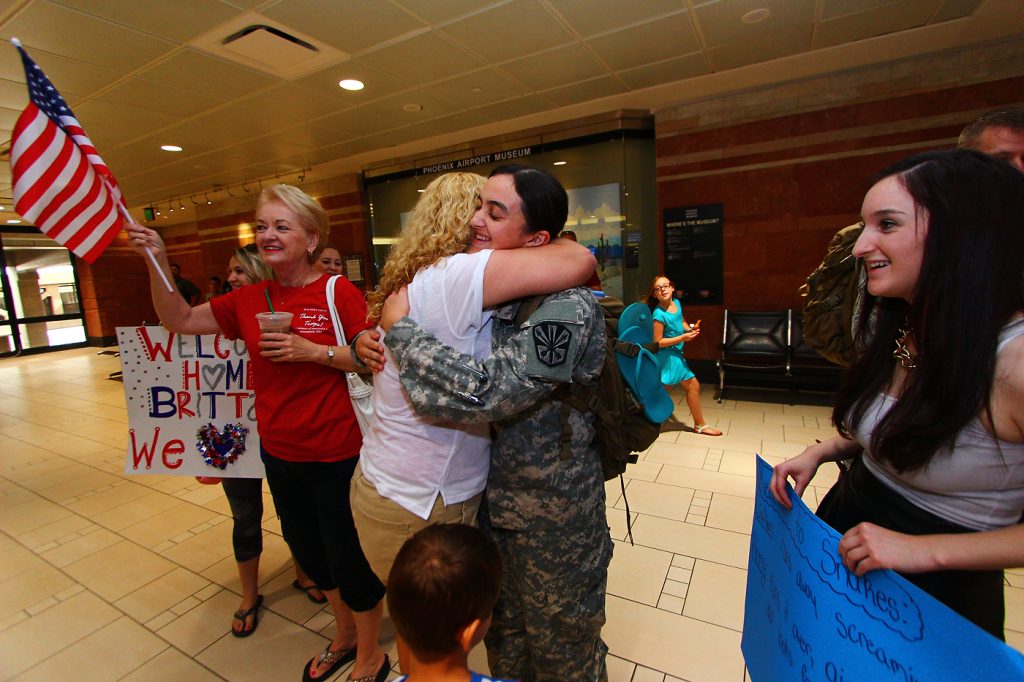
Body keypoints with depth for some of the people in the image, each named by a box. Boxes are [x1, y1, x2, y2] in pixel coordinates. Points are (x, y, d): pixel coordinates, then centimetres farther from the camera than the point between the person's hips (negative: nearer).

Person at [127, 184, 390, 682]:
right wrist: (157, 262, -2)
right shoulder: (249, 299, 4)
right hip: (279, 450, 7)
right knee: (309, 552, 23)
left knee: (347, 557, 8)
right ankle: (344, 635, 50)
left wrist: (314, 351, -24)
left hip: (336, 454, -6)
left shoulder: (338, 293, -13)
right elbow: (179, 321, 10)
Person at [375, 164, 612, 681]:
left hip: (551, 520, -6)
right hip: (493, 500, 7)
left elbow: (484, 392, -35)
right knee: (502, 636, 29)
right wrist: (374, 337, -6)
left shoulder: (567, 309, -26)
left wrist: (400, 327, -23)